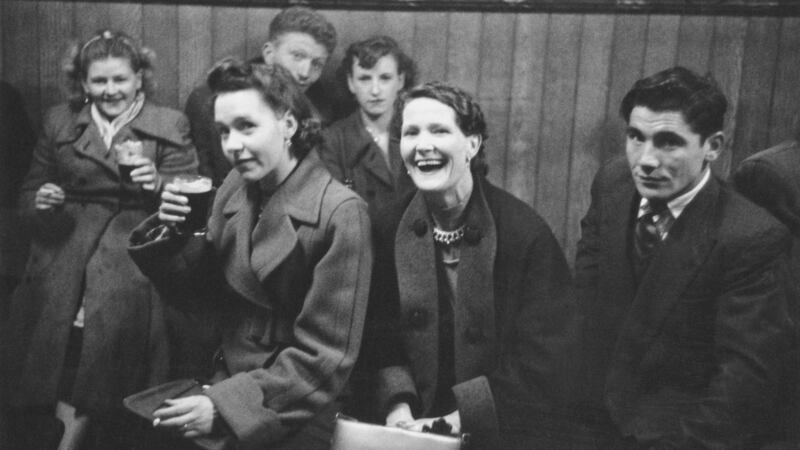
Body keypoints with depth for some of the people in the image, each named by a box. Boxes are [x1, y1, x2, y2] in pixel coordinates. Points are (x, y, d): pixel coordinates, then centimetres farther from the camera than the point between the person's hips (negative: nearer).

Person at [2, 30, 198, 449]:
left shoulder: (170, 125, 8)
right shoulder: (59, 122, 17)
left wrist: (160, 183, -17)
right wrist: (39, 201, -1)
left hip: (135, 238, -3)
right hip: (67, 237, 3)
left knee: (115, 303, -25)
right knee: (53, 299, -22)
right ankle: (69, 412, -7)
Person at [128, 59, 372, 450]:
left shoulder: (340, 213, -17)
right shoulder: (236, 185, 0)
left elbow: (325, 356, -16)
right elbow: (200, 293, 8)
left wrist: (225, 406, -19)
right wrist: (173, 232, -8)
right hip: (225, 386, 5)